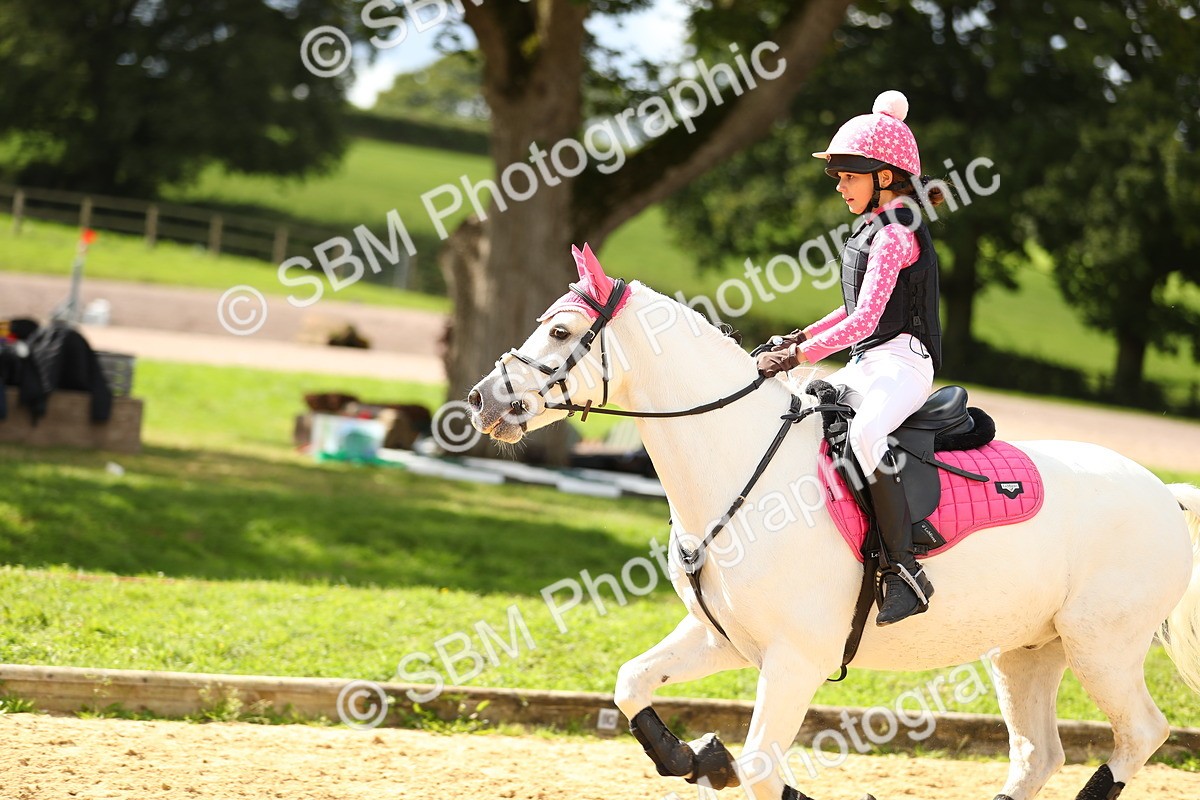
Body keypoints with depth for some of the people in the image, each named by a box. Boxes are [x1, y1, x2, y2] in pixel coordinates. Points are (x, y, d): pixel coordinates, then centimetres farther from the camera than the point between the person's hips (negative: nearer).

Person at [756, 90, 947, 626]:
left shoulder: (895, 234, -12)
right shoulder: (876, 229, 18)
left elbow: (864, 320, -21)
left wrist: (799, 356, -22)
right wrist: (800, 338, 17)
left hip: (901, 360, -11)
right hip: (866, 365, 11)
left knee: (864, 433, -39)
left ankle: (904, 571, -41)